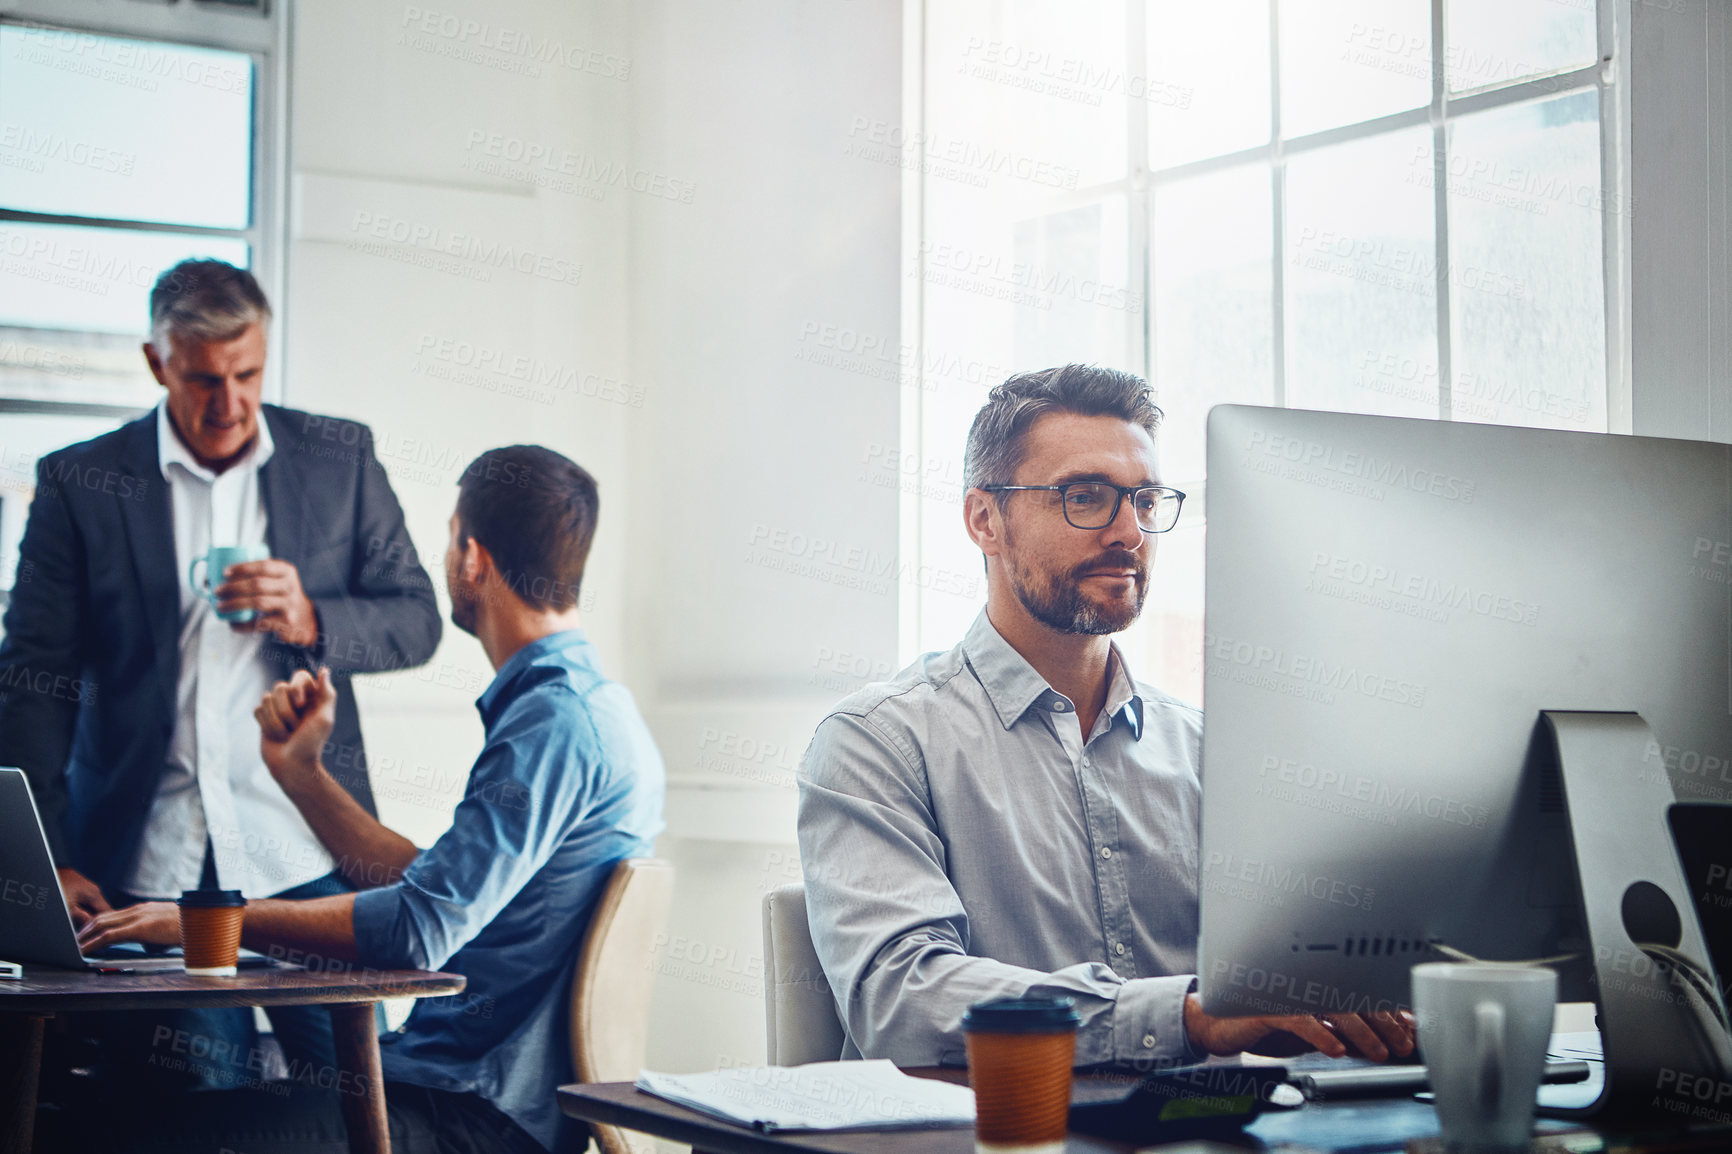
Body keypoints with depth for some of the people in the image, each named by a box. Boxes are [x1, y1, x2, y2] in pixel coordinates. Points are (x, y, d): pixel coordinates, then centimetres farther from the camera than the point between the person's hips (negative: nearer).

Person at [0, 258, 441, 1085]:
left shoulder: (340, 458, 6)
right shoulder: (78, 482, 2)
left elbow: (417, 620, 9)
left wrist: (309, 620, -12)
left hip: (309, 858, 1)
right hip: (148, 868, -1)